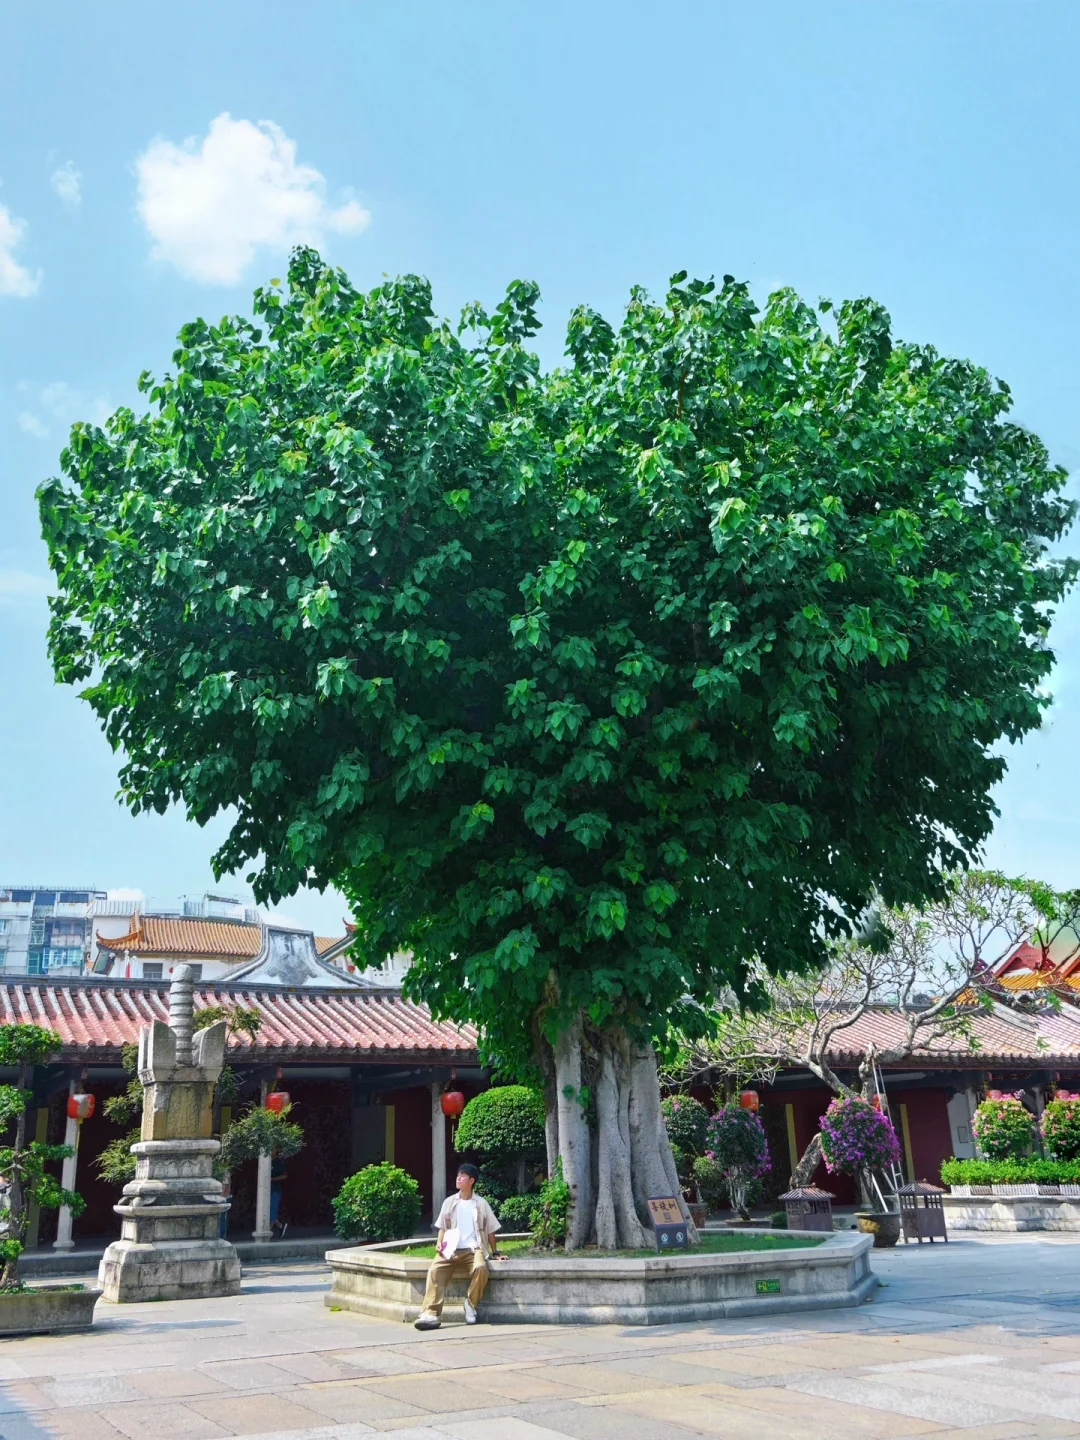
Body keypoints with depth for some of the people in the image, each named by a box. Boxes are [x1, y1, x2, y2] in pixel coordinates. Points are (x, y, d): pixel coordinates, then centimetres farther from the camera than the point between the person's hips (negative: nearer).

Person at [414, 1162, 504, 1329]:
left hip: (473, 1249, -1)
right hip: (451, 1249, 1)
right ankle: (430, 1314, -37)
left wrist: (495, 1253, 11)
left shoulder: (481, 1203, 10)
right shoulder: (449, 1202, 14)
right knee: (435, 1269, -29)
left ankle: (471, 1304, -11)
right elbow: (442, 1227, 15)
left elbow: (490, 1230, 15)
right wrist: (440, 1244, -3)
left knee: (481, 1267, -35)